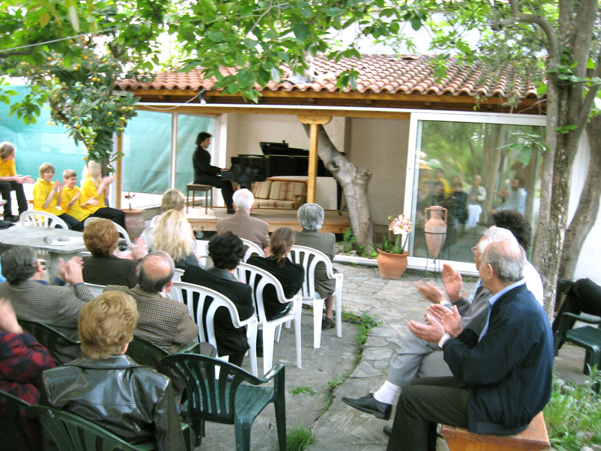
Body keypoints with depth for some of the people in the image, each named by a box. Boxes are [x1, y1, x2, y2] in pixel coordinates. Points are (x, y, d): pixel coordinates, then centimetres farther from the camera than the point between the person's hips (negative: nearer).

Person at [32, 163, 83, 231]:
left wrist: (60, 191, 0)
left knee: (78, 224, -13)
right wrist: (54, 191, -12)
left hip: (56, 212, 7)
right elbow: (44, 206, -14)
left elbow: (58, 204, 13)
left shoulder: (53, 184, 13)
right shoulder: (38, 185, -7)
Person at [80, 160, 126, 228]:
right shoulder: (88, 181, -9)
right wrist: (103, 183, -10)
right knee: (118, 214, -26)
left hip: (101, 206, 8)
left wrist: (107, 184, 2)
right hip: (93, 209, -8)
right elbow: (96, 196, -17)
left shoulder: (98, 180, 14)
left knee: (121, 213, -16)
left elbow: (105, 196, 15)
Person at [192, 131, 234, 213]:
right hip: (201, 177, -9)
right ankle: (230, 207, -22)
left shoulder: (204, 151, 17)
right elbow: (204, 168, -21)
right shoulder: (198, 153, -14)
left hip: (207, 175, 9)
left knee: (227, 181, -7)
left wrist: (218, 170, 3)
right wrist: (219, 170, -17)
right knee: (224, 183, -23)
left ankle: (232, 205, -11)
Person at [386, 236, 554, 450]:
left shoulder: (517, 316, -29)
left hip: (504, 409, -10)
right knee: (419, 386, 13)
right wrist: (459, 332, 0)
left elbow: (475, 371, -24)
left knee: (412, 398, -6)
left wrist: (443, 340, -11)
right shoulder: (515, 301, 3)